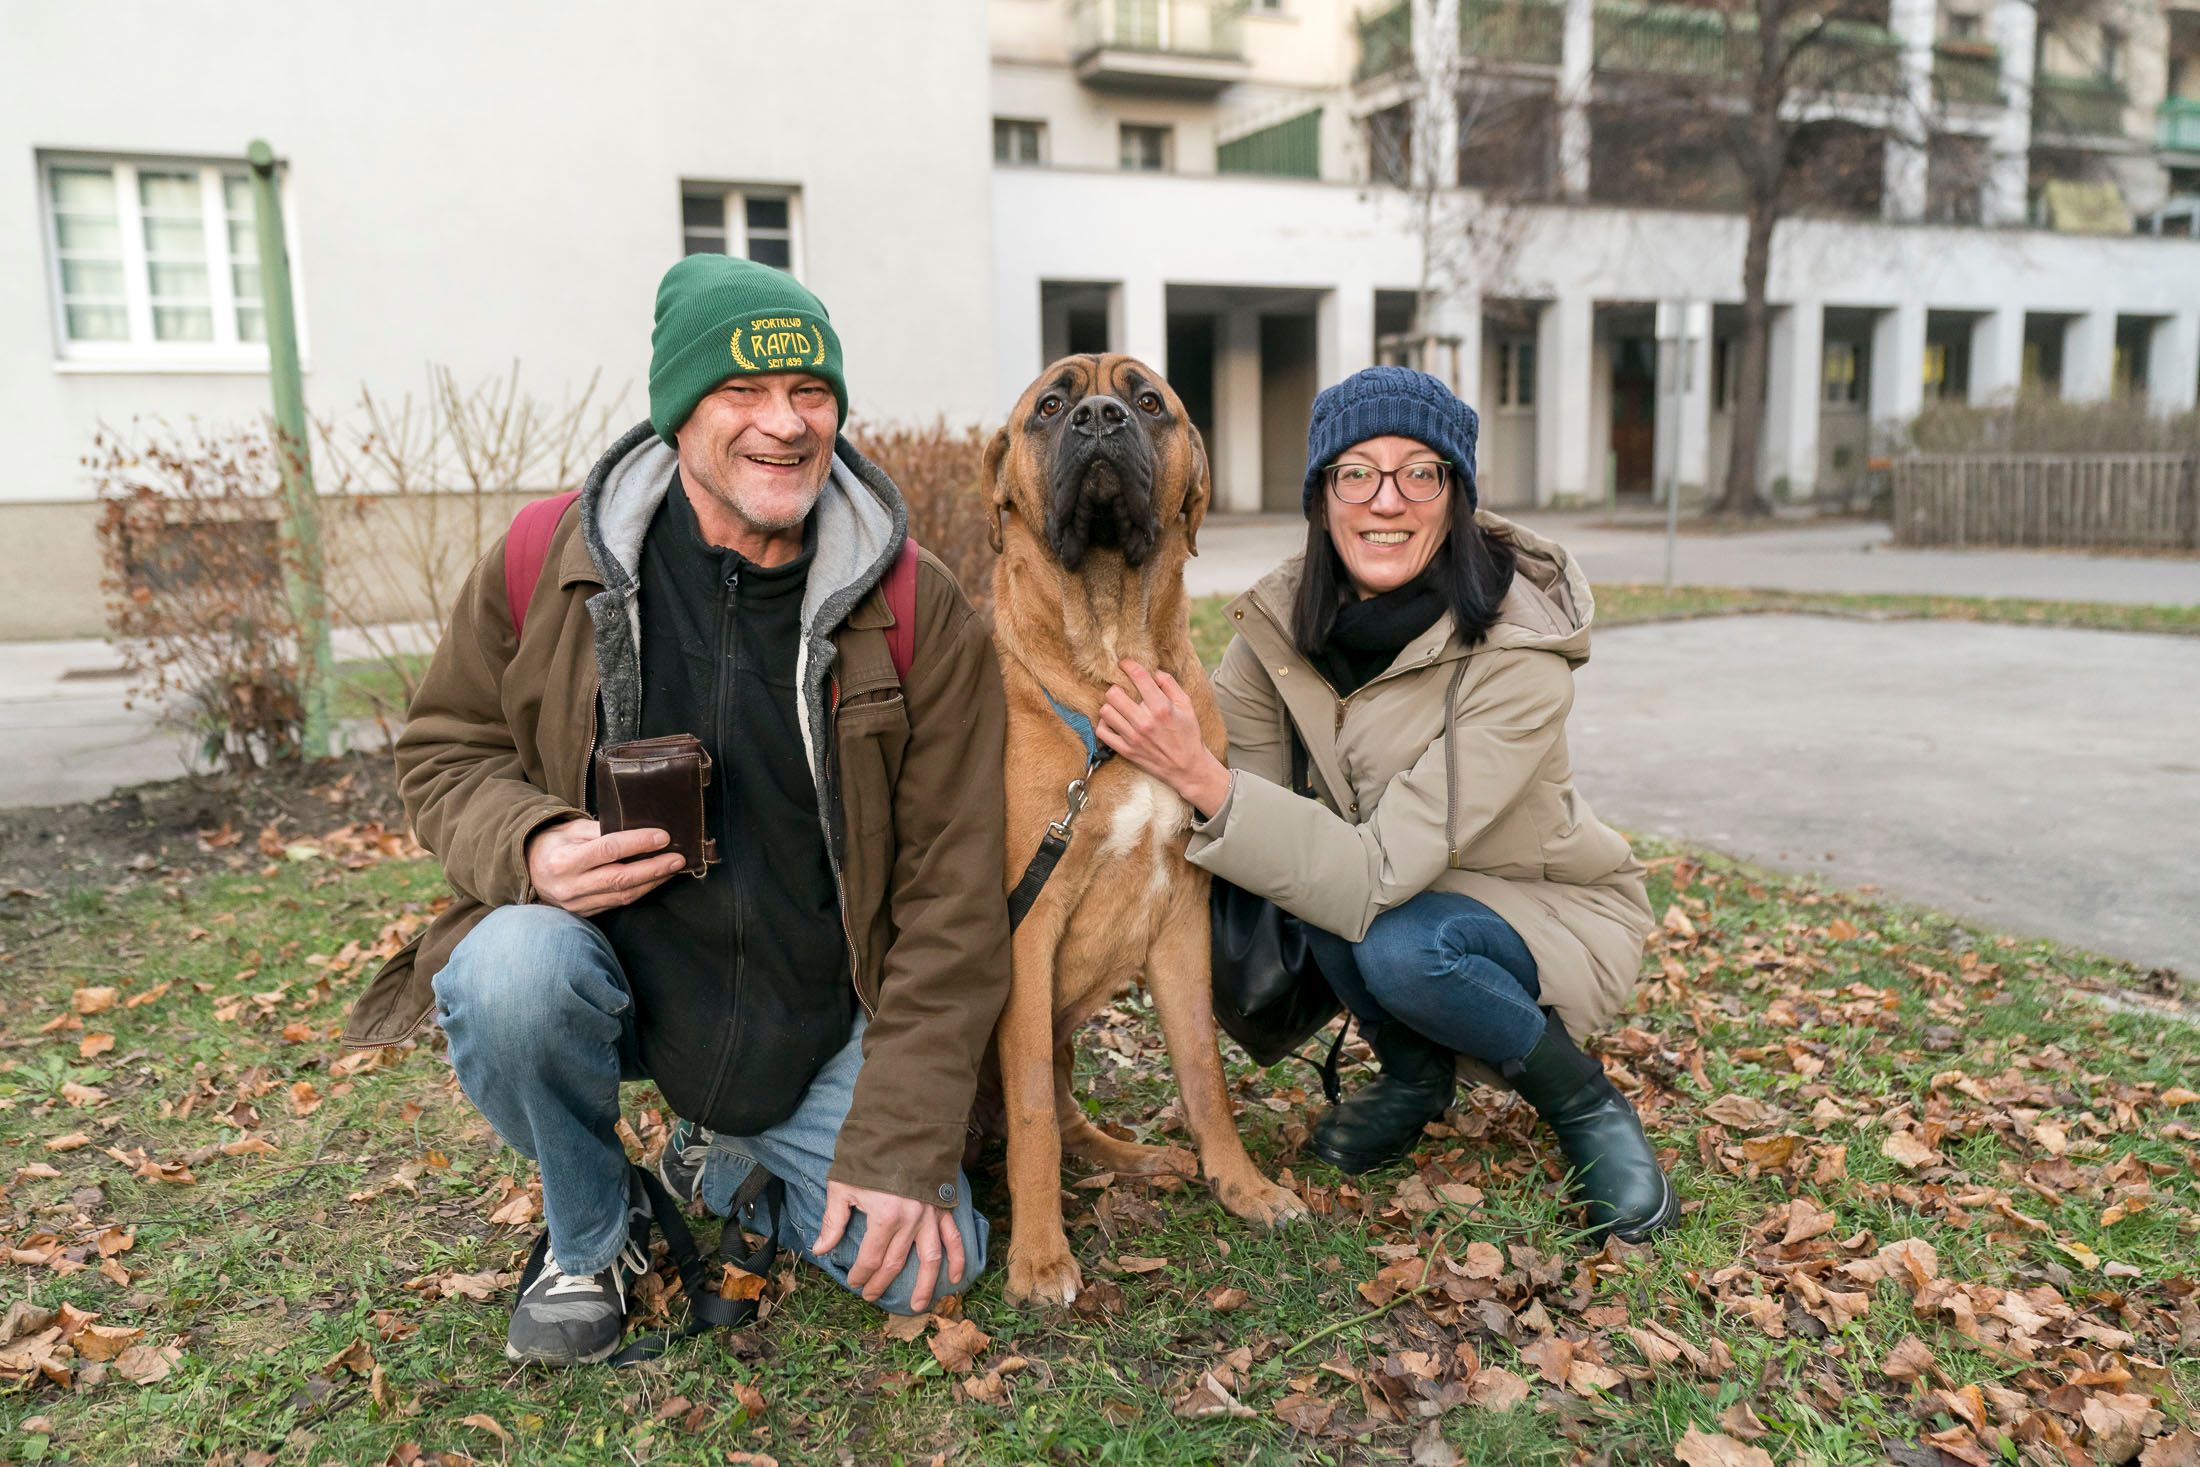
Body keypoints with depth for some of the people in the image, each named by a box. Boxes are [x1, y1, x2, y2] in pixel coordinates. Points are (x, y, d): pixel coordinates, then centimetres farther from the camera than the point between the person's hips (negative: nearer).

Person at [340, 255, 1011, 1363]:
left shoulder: (921, 615, -12)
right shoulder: (546, 564, -10)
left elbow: (950, 898, -11)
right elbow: (445, 746, 4)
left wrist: (903, 1147, -14)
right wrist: (528, 845, -22)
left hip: (819, 1017, 1)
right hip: (602, 956, 0)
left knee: (926, 1267, -11)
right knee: (510, 966, -33)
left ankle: (728, 1146, 22)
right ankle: (590, 1239, 0)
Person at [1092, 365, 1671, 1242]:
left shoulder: (1518, 657, -30)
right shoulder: (1282, 619, -14)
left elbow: (1378, 877, -37)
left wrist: (1203, 780, -46)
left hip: (1550, 915, -4)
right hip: (1394, 892, 5)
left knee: (1401, 947, -35)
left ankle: (1584, 1103, -4)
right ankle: (1415, 1074, 1)